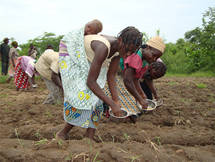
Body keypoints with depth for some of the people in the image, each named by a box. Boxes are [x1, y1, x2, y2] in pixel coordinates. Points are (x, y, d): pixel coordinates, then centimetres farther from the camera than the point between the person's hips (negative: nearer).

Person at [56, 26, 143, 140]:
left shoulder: (120, 48, -17)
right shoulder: (104, 48, -41)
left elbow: (110, 75, -8)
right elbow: (90, 82, -40)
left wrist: (116, 100, -13)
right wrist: (112, 104, -37)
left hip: (87, 60, 7)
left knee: (94, 96, -4)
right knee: (81, 95, -16)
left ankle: (89, 138, 2)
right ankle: (63, 133, 4)